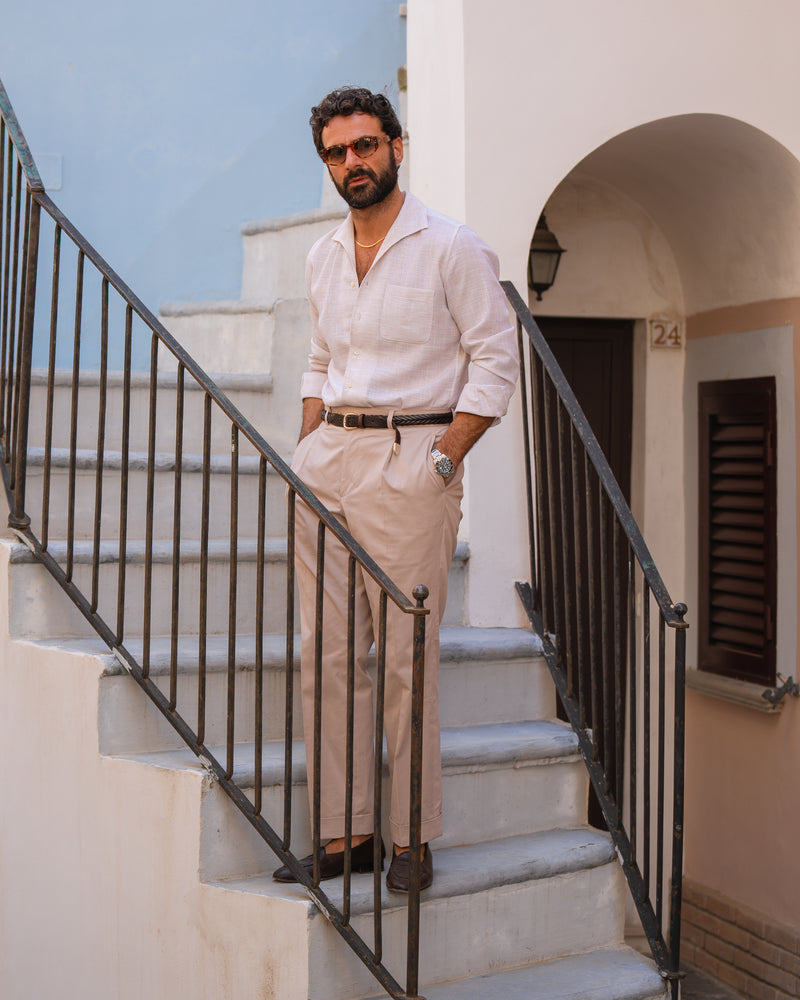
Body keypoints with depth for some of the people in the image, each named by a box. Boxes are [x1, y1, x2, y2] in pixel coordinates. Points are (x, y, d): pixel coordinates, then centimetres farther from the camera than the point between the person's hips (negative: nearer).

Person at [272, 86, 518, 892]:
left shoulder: (452, 247, -2)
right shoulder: (323, 257, 17)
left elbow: (496, 359, -5)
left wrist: (442, 460, -12)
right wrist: (309, 454, 11)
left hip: (409, 454, -6)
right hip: (328, 461, 6)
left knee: (406, 657, -4)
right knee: (325, 653, 3)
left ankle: (413, 837, 9)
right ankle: (344, 832, 12)